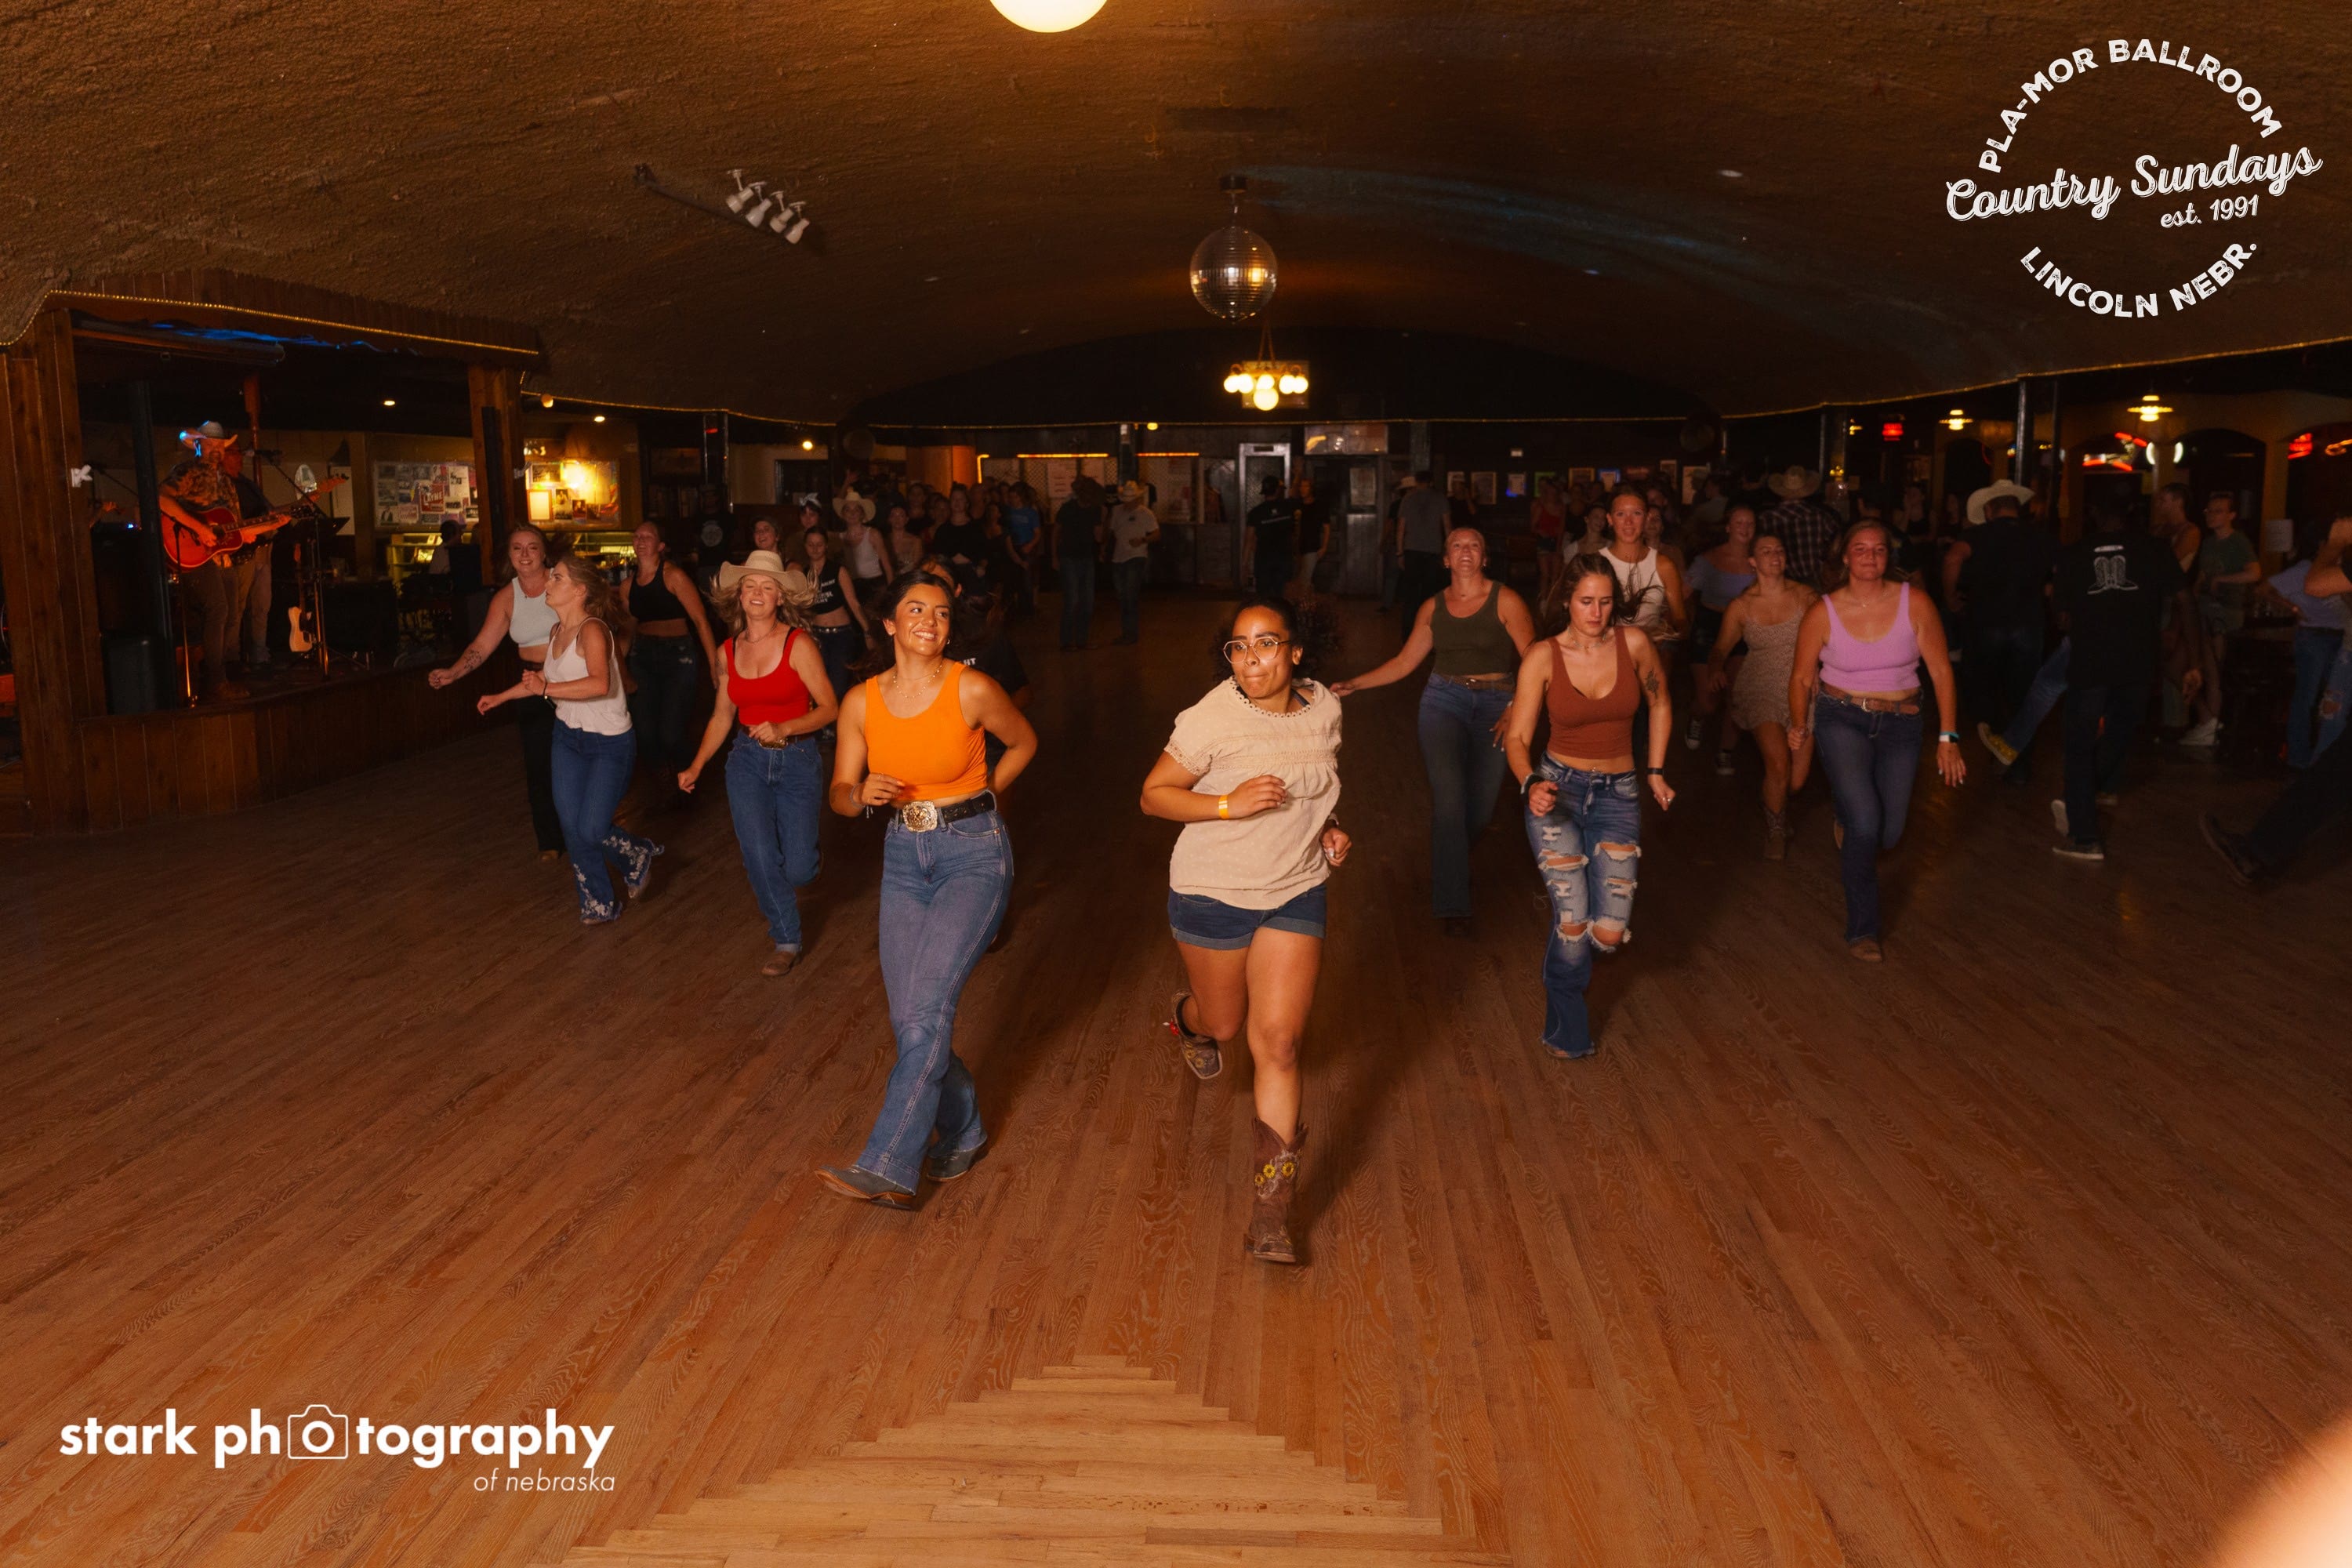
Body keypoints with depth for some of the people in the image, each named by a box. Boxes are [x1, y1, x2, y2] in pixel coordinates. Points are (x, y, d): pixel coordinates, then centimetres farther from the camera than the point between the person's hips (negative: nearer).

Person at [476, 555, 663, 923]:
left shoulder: (592, 630, -23)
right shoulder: (557, 631, 2)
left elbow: (600, 684, -42)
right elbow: (545, 678, 23)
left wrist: (546, 689, -42)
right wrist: (501, 697, 30)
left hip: (609, 743, -7)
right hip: (569, 737, 8)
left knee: (591, 829, -7)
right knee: (571, 826, 6)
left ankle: (639, 855, 26)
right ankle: (598, 903, 23)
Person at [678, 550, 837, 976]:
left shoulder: (798, 644, -11)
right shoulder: (728, 652, 3)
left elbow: (829, 708, -12)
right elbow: (723, 715, 14)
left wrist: (782, 729, -26)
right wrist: (696, 767, 10)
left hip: (797, 760, -3)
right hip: (747, 760, 3)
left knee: (796, 869, -4)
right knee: (760, 858, -7)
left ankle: (810, 855, 36)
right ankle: (786, 940, 15)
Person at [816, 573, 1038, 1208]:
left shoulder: (973, 690, -12)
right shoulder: (862, 702, -1)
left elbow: (1023, 742, 8)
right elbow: (841, 796, 5)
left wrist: (979, 797, 7)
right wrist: (864, 793, -17)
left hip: (975, 853, -4)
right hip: (904, 857, 5)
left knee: (926, 1009, -15)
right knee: (909, 1017, 5)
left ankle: (888, 1170, -14)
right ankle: (962, 1132, 29)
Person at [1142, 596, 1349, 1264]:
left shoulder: (1324, 708, -2)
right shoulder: (1211, 719, -19)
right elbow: (1154, 795, -12)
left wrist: (1327, 826, -1)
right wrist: (1230, 804, -26)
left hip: (1295, 895, 3)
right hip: (1213, 893, -2)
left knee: (1278, 1045, -4)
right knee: (1224, 1026, 16)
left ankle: (1270, 1215, 3)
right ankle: (1187, 1018, 58)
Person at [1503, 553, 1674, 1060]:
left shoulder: (1633, 643, -6)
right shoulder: (1542, 657, -8)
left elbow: (1660, 703, 13)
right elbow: (1518, 737, -6)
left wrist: (1656, 771, 12)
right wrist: (1531, 784, -25)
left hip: (1618, 794, 2)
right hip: (1557, 788, -1)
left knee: (1609, 934, -9)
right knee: (1573, 924, -14)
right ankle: (1567, 1032, 13)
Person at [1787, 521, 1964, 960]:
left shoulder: (1914, 602, -7)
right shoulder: (1823, 612, -8)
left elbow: (1940, 670, -4)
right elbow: (1802, 676, 3)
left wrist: (1948, 737, -6)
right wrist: (1799, 724, -6)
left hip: (1899, 725, 2)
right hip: (1843, 721, -2)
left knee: (1889, 834, 3)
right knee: (1864, 824, -18)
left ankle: (1846, 832, 43)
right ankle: (1862, 930, 0)